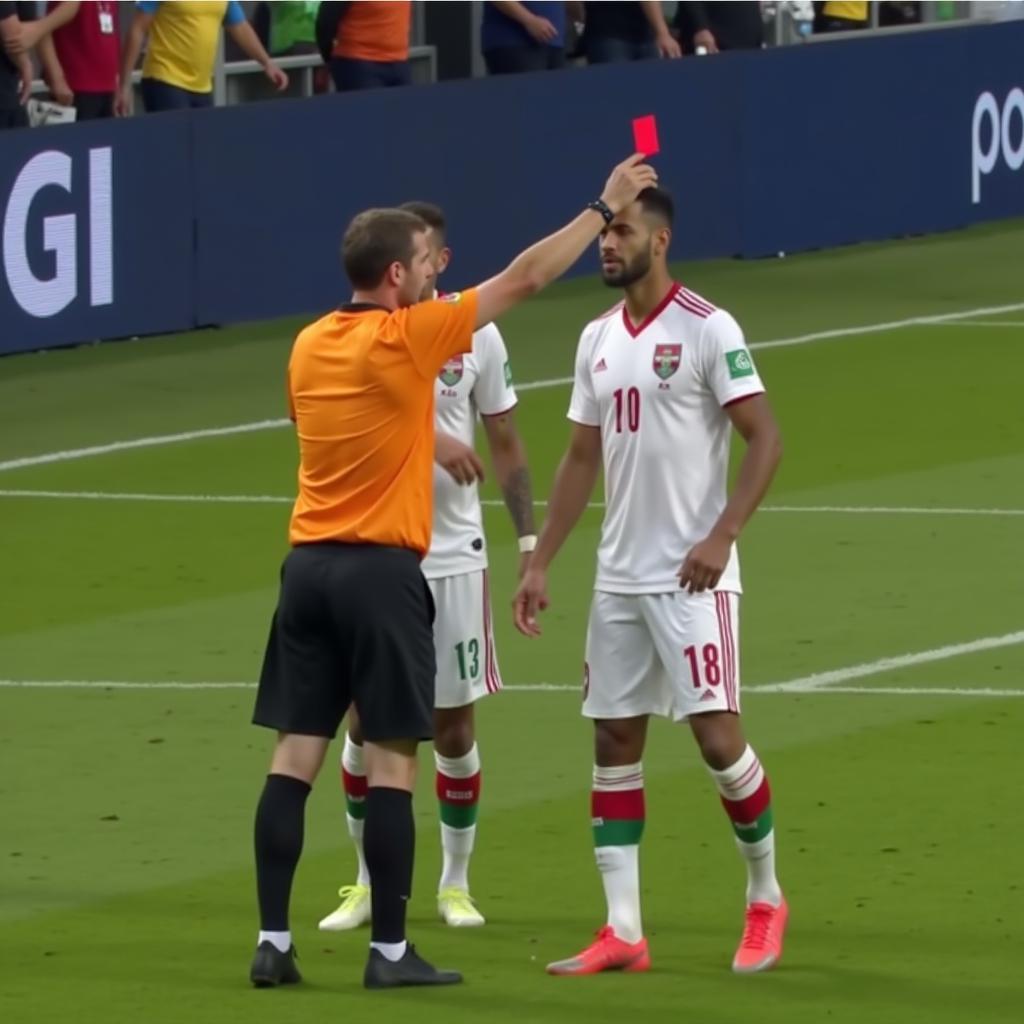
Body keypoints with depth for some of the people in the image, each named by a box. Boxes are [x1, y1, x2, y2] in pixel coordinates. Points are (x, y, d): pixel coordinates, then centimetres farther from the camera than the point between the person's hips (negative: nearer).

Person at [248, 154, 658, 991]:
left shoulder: (309, 346, 8)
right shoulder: (408, 339, -9)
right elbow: (526, 277, -4)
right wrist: (605, 208, 5)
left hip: (309, 563, 6)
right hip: (382, 570, -6)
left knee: (295, 755, 4)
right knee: (392, 760, -1)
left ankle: (273, 941, 2)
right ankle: (389, 949, 1)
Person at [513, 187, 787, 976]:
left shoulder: (707, 331, -9)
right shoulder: (598, 340, 11)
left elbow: (765, 438, -12)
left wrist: (722, 535, -21)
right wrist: (540, 563, 13)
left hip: (691, 577, -7)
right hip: (619, 578, 7)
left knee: (717, 735, -10)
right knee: (614, 743, 4)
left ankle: (766, 896, 11)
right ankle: (623, 933, 7)